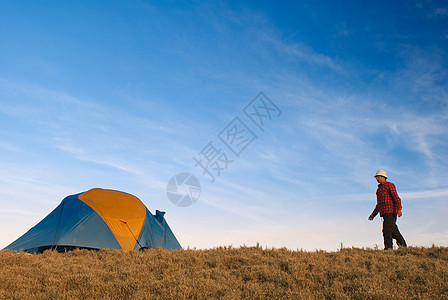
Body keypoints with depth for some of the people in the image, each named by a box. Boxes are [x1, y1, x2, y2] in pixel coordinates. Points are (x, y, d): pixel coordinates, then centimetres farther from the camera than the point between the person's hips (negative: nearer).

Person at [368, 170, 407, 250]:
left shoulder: (389, 185, 1)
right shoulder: (379, 188, 25)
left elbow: (396, 197, -10)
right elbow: (378, 204, 29)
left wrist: (399, 209, -22)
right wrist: (373, 214, 24)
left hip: (390, 211, -8)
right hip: (384, 213, 8)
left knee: (387, 230, -15)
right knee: (394, 230, 10)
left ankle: (388, 248, -16)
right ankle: (403, 245, 19)